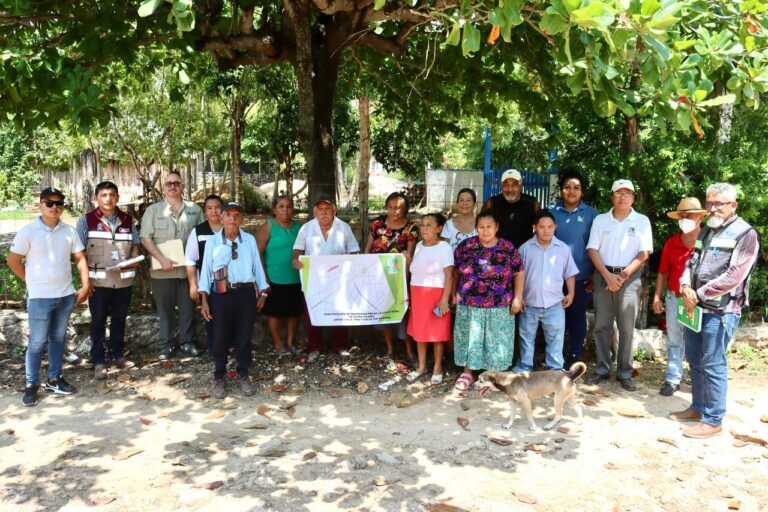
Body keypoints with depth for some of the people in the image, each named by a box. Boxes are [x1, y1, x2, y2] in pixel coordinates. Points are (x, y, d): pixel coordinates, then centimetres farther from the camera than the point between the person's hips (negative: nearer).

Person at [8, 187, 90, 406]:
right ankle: (31, 385, 15)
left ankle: (54, 379, 27)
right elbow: (13, 261, -3)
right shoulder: (28, 231, -9)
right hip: (40, 297, -4)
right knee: (38, 342, 2)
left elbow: (80, 258, 8)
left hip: (66, 295, 4)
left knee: (58, 338, 14)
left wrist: (85, 285, 2)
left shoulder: (69, 231, 1)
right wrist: (33, 282, 0)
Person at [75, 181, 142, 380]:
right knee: (98, 321, 3)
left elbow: (135, 244, 14)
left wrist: (134, 258, -8)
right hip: (98, 281, -3)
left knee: (119, 319, 13)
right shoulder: (87, 220, -2)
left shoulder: (128, 220, 6)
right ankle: (98, 361, 11)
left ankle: (117, 354, 27)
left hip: (124, 280, 3)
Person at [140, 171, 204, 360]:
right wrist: (162, 259, -14)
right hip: (162, 271, -1)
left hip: (187, 268, 1)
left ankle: (187, 342, 23)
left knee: (188, 307, 9)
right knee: (164, 309, 7)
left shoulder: (194, 209, 6)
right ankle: (165, 345, 19)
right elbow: (146, 238, -3)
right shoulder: (153, 210, 2)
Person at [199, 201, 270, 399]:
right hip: (221, 295, -1)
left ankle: (243, 376, 26)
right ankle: (219, 378, 21)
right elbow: (206, 270, 1)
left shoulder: (250, 240, 3)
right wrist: (204, 300, -2)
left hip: (246, 293, 1)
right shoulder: (213, 241, 0)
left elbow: (257, 266, 6)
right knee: (220, 337, 6)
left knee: (244, 336, 11)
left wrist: (262, 293, 6)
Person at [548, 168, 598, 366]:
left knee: (577, 316, 10)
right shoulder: (551, 211, 3)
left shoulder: (591, 214, -1)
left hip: (581, 277, -1)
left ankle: (574, 357, 24)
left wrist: (595, 274, -3)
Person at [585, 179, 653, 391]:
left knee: (626, 328, -1)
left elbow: (644, 253, -1)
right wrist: (608, 275, -10)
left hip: (630, 277, -2)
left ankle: (625, 373, 8)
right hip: (603, 276, 2)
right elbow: (593, 250, 2)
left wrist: (623, 275, -10)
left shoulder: (642, 221, 3)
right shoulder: (600, 220, 7)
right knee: (602, 325, 5)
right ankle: (602, 368, 15)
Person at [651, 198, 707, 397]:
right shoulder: (671, 242, 4)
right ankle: (673, 379, 19)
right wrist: (657, 296, 4)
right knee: (674, 341, 10)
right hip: (674, 298, 4)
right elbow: (663, 272, 9)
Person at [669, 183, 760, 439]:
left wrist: (699, 295, -13)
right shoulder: (705, 231, 16)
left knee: (712, 365, -3)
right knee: (694, 360, 15)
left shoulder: (745, 234, -8)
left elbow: (733, 277, -16)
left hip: (720, 310, -8)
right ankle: (698, 407, 30)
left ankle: (713, 420, 7)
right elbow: (691, 263, 15)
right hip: (696, 307, 8)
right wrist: (686, 288, -6)